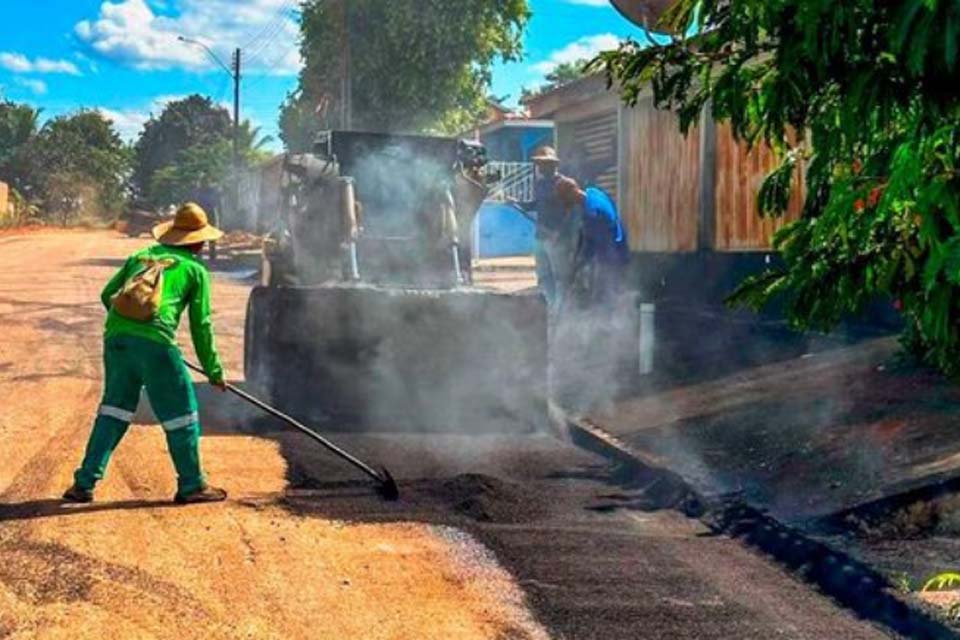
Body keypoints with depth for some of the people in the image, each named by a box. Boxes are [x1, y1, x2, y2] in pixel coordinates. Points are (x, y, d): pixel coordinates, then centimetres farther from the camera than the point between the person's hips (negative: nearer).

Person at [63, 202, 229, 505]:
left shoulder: (140, 256, 23)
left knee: (114, 410, 17)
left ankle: (84, 483, 16)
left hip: (116, 337, 5)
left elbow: (107, 294, 20)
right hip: (155, 343, -5)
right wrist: (213, 370, 17)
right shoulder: (195, 269, 11)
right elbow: (201, 325, 9)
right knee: (180, 413, 9)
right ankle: (191, 485, 18)